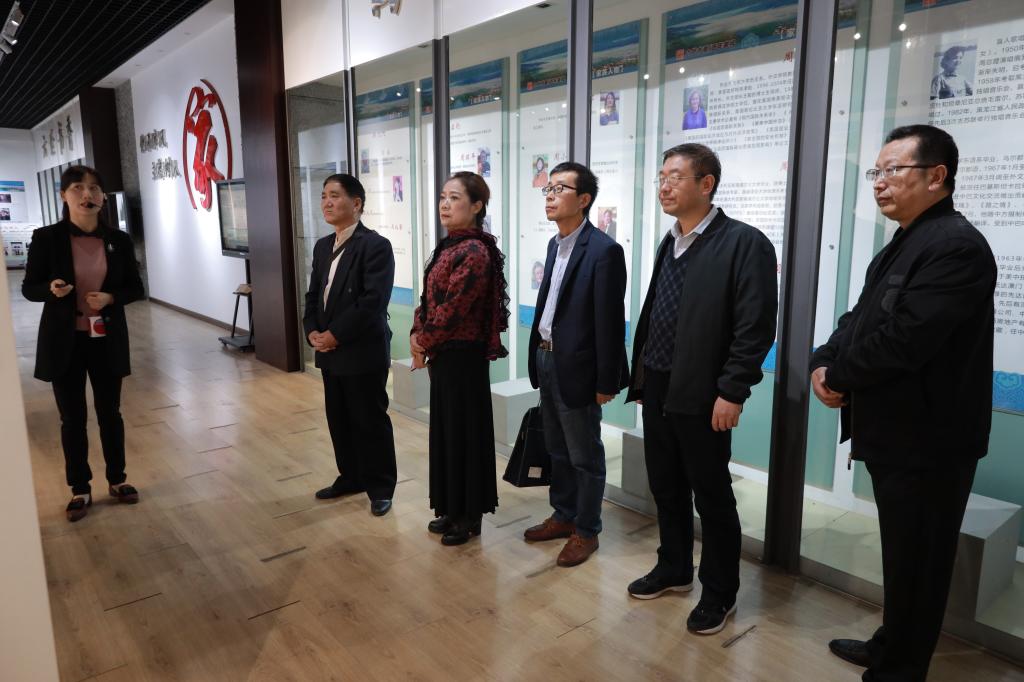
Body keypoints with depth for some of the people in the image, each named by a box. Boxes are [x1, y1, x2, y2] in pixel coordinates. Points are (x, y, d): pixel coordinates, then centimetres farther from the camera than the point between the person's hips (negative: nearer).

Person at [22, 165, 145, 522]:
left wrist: (110, 298, -15)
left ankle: (117, 480, 29)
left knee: (110, 412, 13)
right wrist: (51, 289, -23)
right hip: (65, 341, -1)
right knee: (72, 418, 9)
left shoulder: (118, 240, -1)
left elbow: (135, 288, 5)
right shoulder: (46, 238, -7)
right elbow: (29, 288, -1)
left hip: (107, 340, 2)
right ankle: (80, 490, 23)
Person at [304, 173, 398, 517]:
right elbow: (313, 295, 16)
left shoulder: (376, 246, -14)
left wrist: (335, 335, -19)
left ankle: (380, 487, 19)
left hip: (364, 352, -8)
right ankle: (350, 477, 34)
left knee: (371, 422, 4)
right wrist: (312, 332, -2)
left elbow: (373, 302, -22)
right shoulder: (322, 246, 13)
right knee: (339, 420, 17)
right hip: (330, 352, 8)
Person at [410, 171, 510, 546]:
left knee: (465, 431, 3)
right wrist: (416, 334, -1)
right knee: (445, 429, 16)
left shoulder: (475, 252, -18)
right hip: (443, 355, 9)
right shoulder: (449, 246, 11)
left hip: (464, 356, -9)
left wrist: (423, 343, -9)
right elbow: (428, 298, 13)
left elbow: (451, 309, -20)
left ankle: (470, 515, 19)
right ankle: (452, 508, 31)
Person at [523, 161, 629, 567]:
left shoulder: (603, 250, -16)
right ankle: (563, 516, 36)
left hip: (577, 368, -8)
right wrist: (538, 356, 12)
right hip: (546, 360, 8)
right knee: (557, 450, 20)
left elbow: (610, 321, -17)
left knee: (585, 456, 7)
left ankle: (586, 531, 23)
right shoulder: (555, 244, 11)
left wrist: (607, 382, -16)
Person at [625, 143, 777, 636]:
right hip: (657, 389, 7)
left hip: (703, 395, -7)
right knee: (665, 489, 18)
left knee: (712, 498, 7)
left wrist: (731, 392, -18)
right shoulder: (670, 243, 12)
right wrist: (640, 376, 12)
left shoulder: (744, 243, -11)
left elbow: (756, 327, -15)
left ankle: (719, 593, 25)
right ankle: (673, 569, 37)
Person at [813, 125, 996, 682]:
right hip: (896, 433, 9)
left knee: (915, 563, 7)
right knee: (902, 556, 22)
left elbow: (903, 341, -27)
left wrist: (838, 376, -12)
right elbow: (859, 319, 12)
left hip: (926, 441, -9)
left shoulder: (956, 246, -19)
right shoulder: (901, 246, 14)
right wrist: (824, 363, -7)